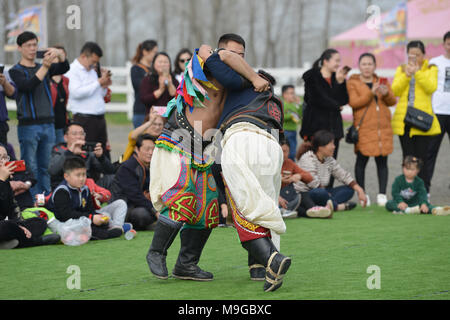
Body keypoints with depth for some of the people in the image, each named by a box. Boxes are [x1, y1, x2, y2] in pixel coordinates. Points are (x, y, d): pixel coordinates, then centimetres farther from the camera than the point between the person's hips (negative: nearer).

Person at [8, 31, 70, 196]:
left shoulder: (43, 67, 15)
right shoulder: (16, 71, 1)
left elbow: (64, 68, -3)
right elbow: (27, 86, -18)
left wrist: (60, 54, -23)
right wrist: (45, 66, -25)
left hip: (48, 124, 5)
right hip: (28, 125, -5)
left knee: (46, 168, 8)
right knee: (30, 169, -4)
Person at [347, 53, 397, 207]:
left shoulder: (382, 82, 15)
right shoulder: (353, 83, 3)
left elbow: (392, 101, 11)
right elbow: (353, 102, -12)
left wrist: (386, 94, -11)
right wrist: (371, 93, -21)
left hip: (383, 127, 3)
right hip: (364, 128, -3)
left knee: (382, 161, 3)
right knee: (361, 160, -2)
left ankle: (382, 194, 7)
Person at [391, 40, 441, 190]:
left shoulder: (431, 69, 6)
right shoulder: (401, 69, 12)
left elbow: (431, 88, -12)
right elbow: (395, 91, -1)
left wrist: (417, 72, -20)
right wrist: (406, 75, -14)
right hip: (404, 119, 3)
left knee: (421, 158, -5)